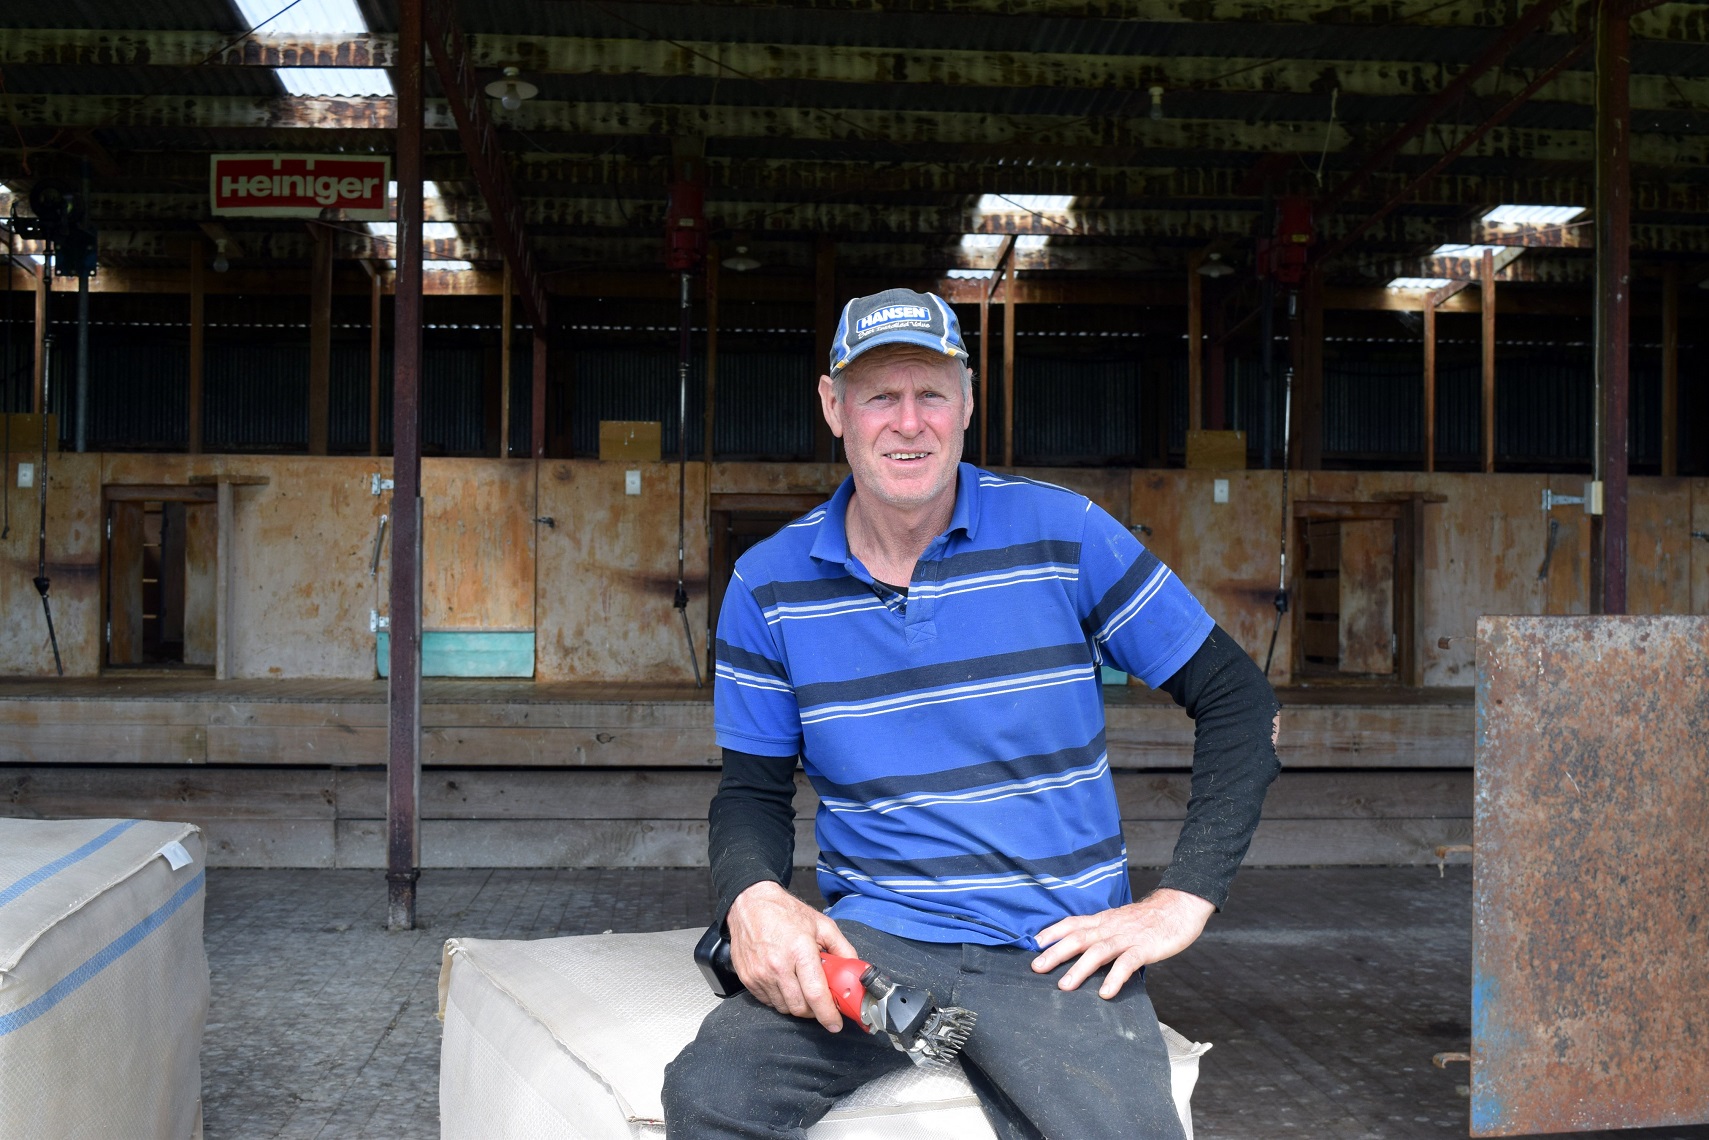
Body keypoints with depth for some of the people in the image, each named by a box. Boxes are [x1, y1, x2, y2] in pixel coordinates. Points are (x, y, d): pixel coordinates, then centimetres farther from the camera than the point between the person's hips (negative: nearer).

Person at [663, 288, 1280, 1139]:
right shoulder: (770, 584, 3)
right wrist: (754, 899, -14)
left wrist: (1183, 901, -5)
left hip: (1057, 952, -1)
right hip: (872, 934, 1)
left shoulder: (1063, 535, -2)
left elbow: (1237, 701, 2)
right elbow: (753, 788, 10)